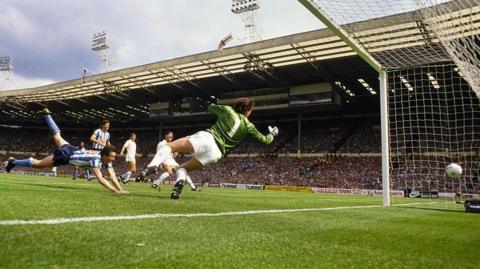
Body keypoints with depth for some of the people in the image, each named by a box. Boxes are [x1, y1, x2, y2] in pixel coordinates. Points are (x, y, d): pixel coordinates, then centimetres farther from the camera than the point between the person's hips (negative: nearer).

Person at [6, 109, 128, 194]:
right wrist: (116, 191, -50)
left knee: (57, 136, 32)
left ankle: (47, 114, 49)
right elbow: (100, 179, -46)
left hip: (72, 150, 7)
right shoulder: (96, 159, -38)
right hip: (65, 155, -7)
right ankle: (13, 162, 32)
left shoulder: (106, 159, -15)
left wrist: (121, 189, -25)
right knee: (37, 164, 12)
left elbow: (113, 177, -14)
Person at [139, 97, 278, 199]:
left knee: (168, 146, 3)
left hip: (206, 138, -2)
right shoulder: (249, 126, 14)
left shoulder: (227, 110, 13)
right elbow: (264, 140, 22)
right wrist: (272, 134, 43)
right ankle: (180, 181, -18)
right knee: (182, 168, 19)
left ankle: (153, 166, -29)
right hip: (216, 153, 2)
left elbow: (209, 108, 30)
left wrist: (212, 102, 52)